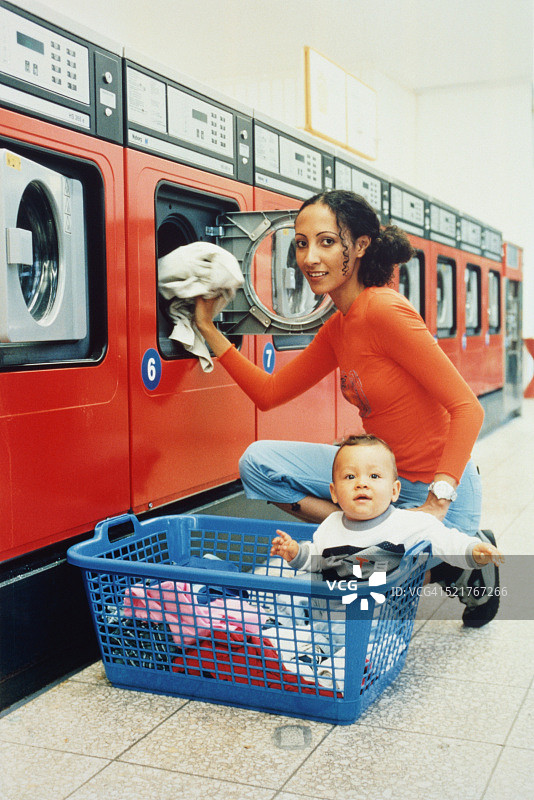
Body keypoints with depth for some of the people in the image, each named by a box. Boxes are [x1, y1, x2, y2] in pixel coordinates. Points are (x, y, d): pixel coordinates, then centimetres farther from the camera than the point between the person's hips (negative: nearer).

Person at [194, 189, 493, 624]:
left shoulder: (385, 310, -22)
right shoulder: (336, 330, 4)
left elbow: (467, 408, -24)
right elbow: (268, 393, 11)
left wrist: (437, 503, -30)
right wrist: (208, 329, 8)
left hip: (434, 485, -7)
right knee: (258, 461, -3)